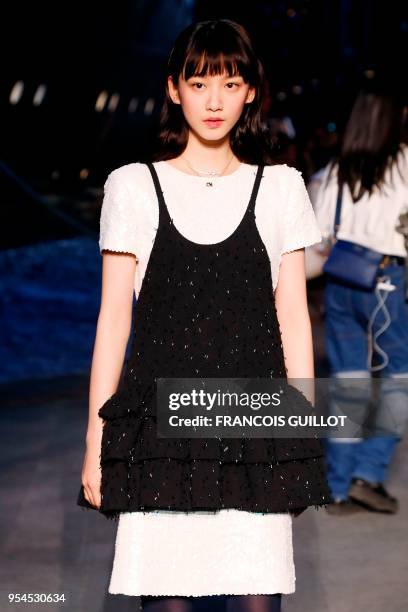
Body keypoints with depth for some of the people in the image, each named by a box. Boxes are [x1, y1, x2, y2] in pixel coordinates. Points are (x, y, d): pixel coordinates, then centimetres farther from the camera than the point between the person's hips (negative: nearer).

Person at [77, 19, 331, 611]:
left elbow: (293, 317, 9)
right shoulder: (133, 187, 6)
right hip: (160, 414, 0)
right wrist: (95, 440, 4)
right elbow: (113, 319, 6)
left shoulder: (280, 188, 9)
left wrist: (304, 437, 5)